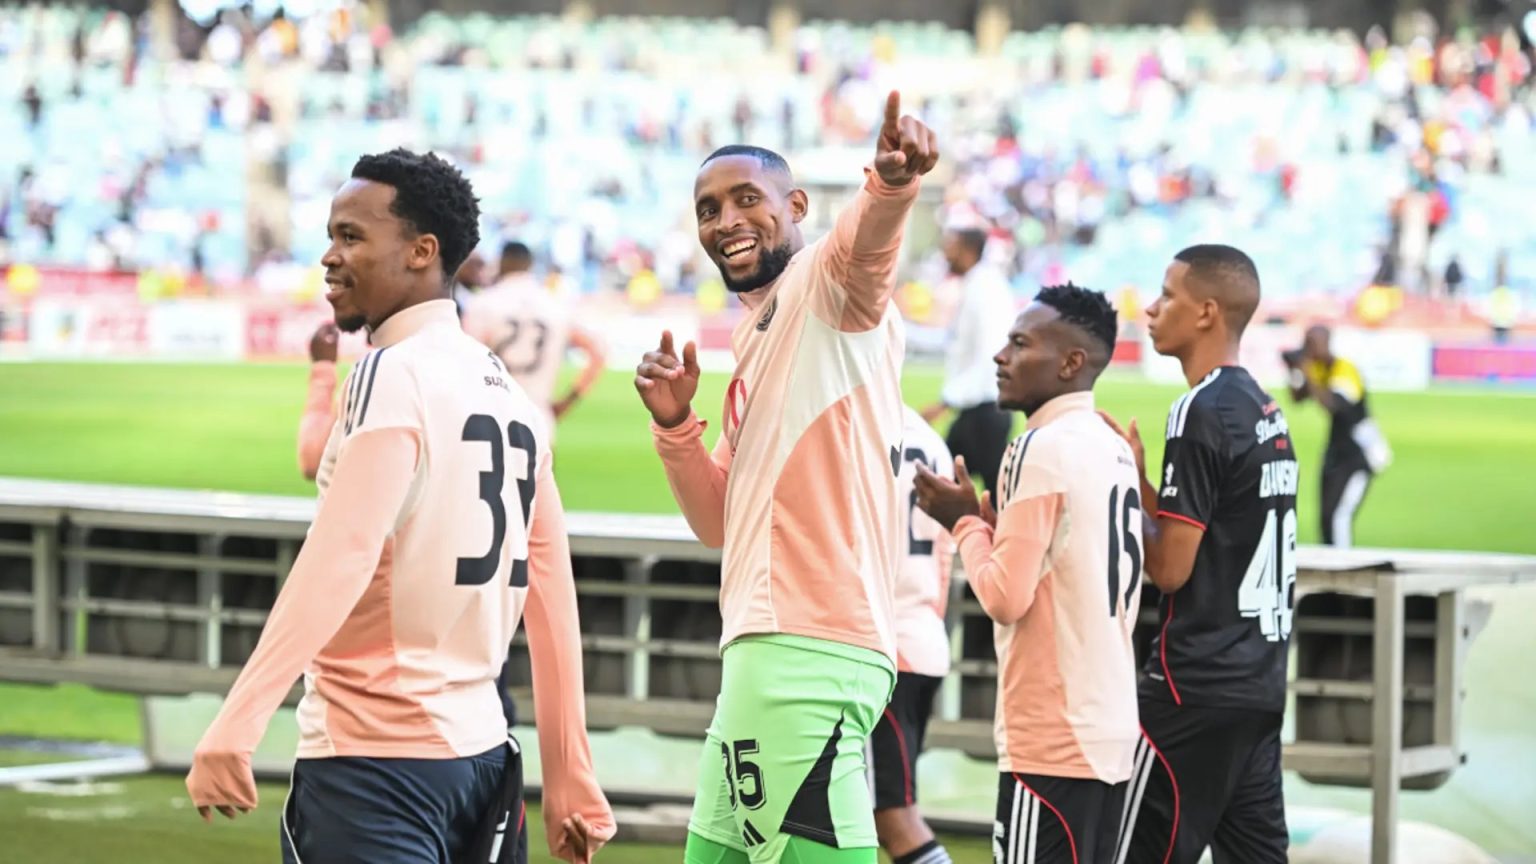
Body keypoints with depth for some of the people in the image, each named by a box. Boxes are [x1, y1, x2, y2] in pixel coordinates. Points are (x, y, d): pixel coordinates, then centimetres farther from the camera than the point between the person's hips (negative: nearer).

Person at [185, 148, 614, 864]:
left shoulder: (392, 375, -10)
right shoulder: (510, 395, 14)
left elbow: (339, 560, -22)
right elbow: (552, 603, 14)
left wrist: (234, 726, -28)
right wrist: (570, 781, 18)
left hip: (374, 761, -8)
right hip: (481, 752, 8)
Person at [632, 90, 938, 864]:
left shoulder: (824, 287, -4)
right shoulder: (755, 340, 23)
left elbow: (868, 243, -30)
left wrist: (890, 185, -52)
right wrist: (675, 425, 8)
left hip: (806, 654, -10)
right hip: (766, 652, 10)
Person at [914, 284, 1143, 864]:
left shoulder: (1043, 448, -13)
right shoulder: (1113, 449, 14)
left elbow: (1005, 597, -16)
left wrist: (965, 521, -1)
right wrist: (992, 523, 15)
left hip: (1050, 740, -9)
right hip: (1110, 729, 9)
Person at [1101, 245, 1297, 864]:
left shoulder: (1202, 411, -14)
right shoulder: (1265, 409, 12)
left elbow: (1170, 569, -15)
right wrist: (1139, 480, 14)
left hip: (1197, 688, -9)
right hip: (1260, 680, 9)